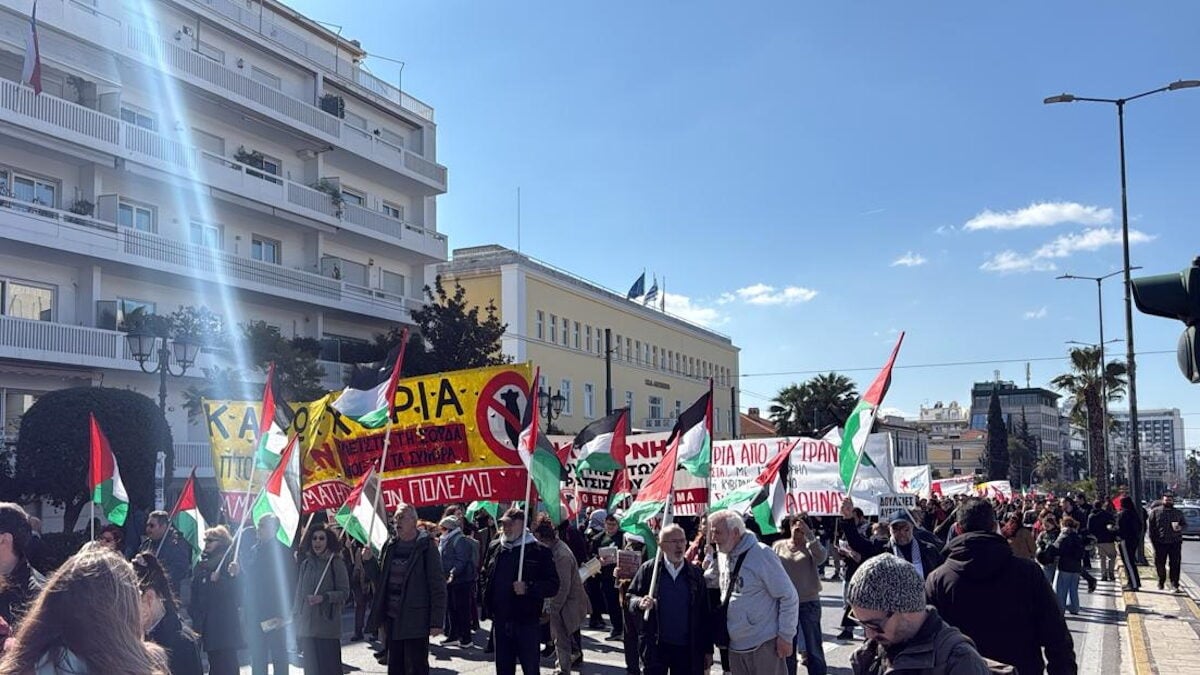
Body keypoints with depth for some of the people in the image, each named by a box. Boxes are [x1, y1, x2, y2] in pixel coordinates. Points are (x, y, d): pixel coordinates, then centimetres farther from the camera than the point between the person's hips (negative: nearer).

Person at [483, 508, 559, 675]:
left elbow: (553, 586, -10)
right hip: (501, 622, 5)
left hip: (527, 622, -5)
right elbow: (489, 581, 25)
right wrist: (489, 604, 11)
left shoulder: (538, 551, -5)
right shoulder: (497, 550, 12)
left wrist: (528, 588, -23)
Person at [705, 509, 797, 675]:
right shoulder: (722, 556, 6)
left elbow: (788, 596, -13)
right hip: (735, 647, 7)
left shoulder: (761, 554, -15)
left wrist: (786, 636, -13)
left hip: (764, 645, -7)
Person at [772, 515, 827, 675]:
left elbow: (820, 559, -25)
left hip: (809, 602, -3)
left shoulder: (811, 545, -3)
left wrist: (809, 535, -28)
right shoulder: (778, 546, 4)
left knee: (813, 648, 3)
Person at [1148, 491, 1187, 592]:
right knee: (1160, 563, 7)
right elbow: (1150, 527, 4)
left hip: (1175, 542, 1)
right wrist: (1152, 540, -3)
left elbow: (1185, 524, 14)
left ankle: (1174, 584, 2)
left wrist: (1180, 527, -9)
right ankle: (1161, 583, 25)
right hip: (1160, 542, -1)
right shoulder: (1155, 511, 4)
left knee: (1175, 564, -3)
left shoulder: (1178, 513, 11)